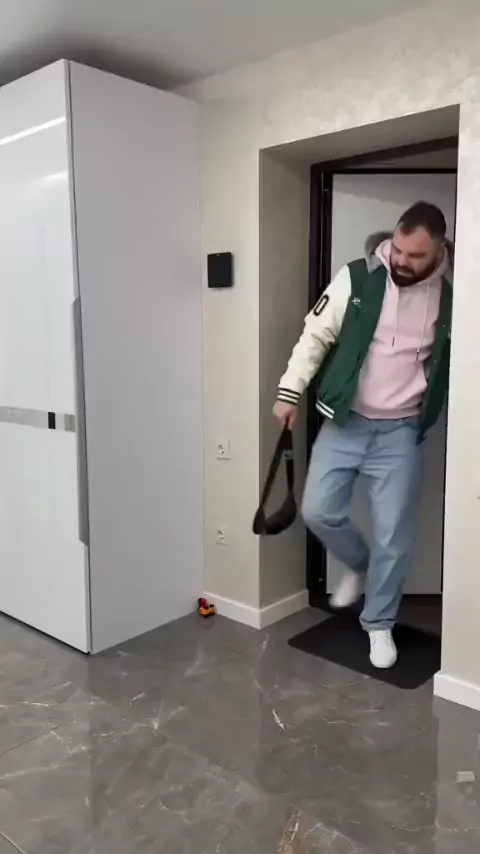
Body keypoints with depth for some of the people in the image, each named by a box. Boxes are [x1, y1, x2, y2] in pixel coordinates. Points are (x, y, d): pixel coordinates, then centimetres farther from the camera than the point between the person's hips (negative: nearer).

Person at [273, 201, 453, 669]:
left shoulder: (448, 294, -5)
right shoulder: (357, 278, -7)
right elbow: (316, 335, -3)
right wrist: (290, 390, -8)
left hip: (400, 433, 0)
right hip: (344, 422, 1)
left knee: (393, 535, 2)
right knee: (318, 511, 1)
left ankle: (379, 624, 25)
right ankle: (359, 565, 33)